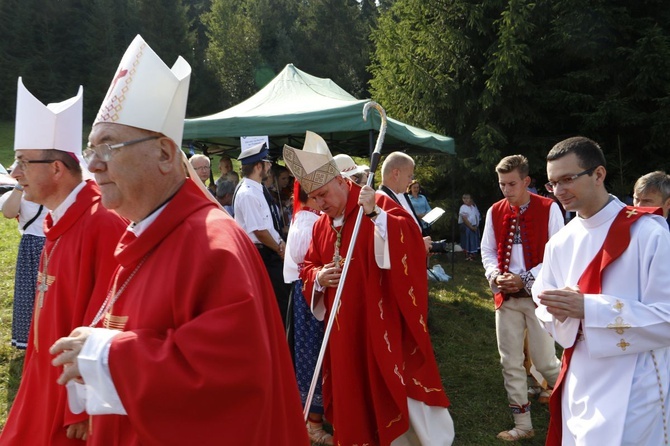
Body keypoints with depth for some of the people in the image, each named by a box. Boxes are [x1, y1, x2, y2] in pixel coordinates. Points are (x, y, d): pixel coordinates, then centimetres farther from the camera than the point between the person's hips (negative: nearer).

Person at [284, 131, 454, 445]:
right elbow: (308, 267, 17)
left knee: (400, 391, 1)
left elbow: (411, 238, -22)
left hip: (383, 321, -6)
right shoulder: (320, 225, 10)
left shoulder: (378, 205, -8)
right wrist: (319, 277, -4)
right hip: (345, 328, 6)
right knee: (353, 394, 13)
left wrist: (375, 214, -31)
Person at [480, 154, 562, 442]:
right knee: (511, 362, 8)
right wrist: (495, 275, -7)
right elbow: (487, 250, 12)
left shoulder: (549, 209, -9)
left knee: (544, 360, 0)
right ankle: (522, 424, 21)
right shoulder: (494, 211, 4)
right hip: (506, 296, 4)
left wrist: (525, 279, -15)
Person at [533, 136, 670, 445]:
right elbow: (543, 304, 10)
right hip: (579, 385, 6)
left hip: (632, 392, -6)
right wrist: (560, 309, -14)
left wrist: (587, 307, -25)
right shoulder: (560, 243, 5)